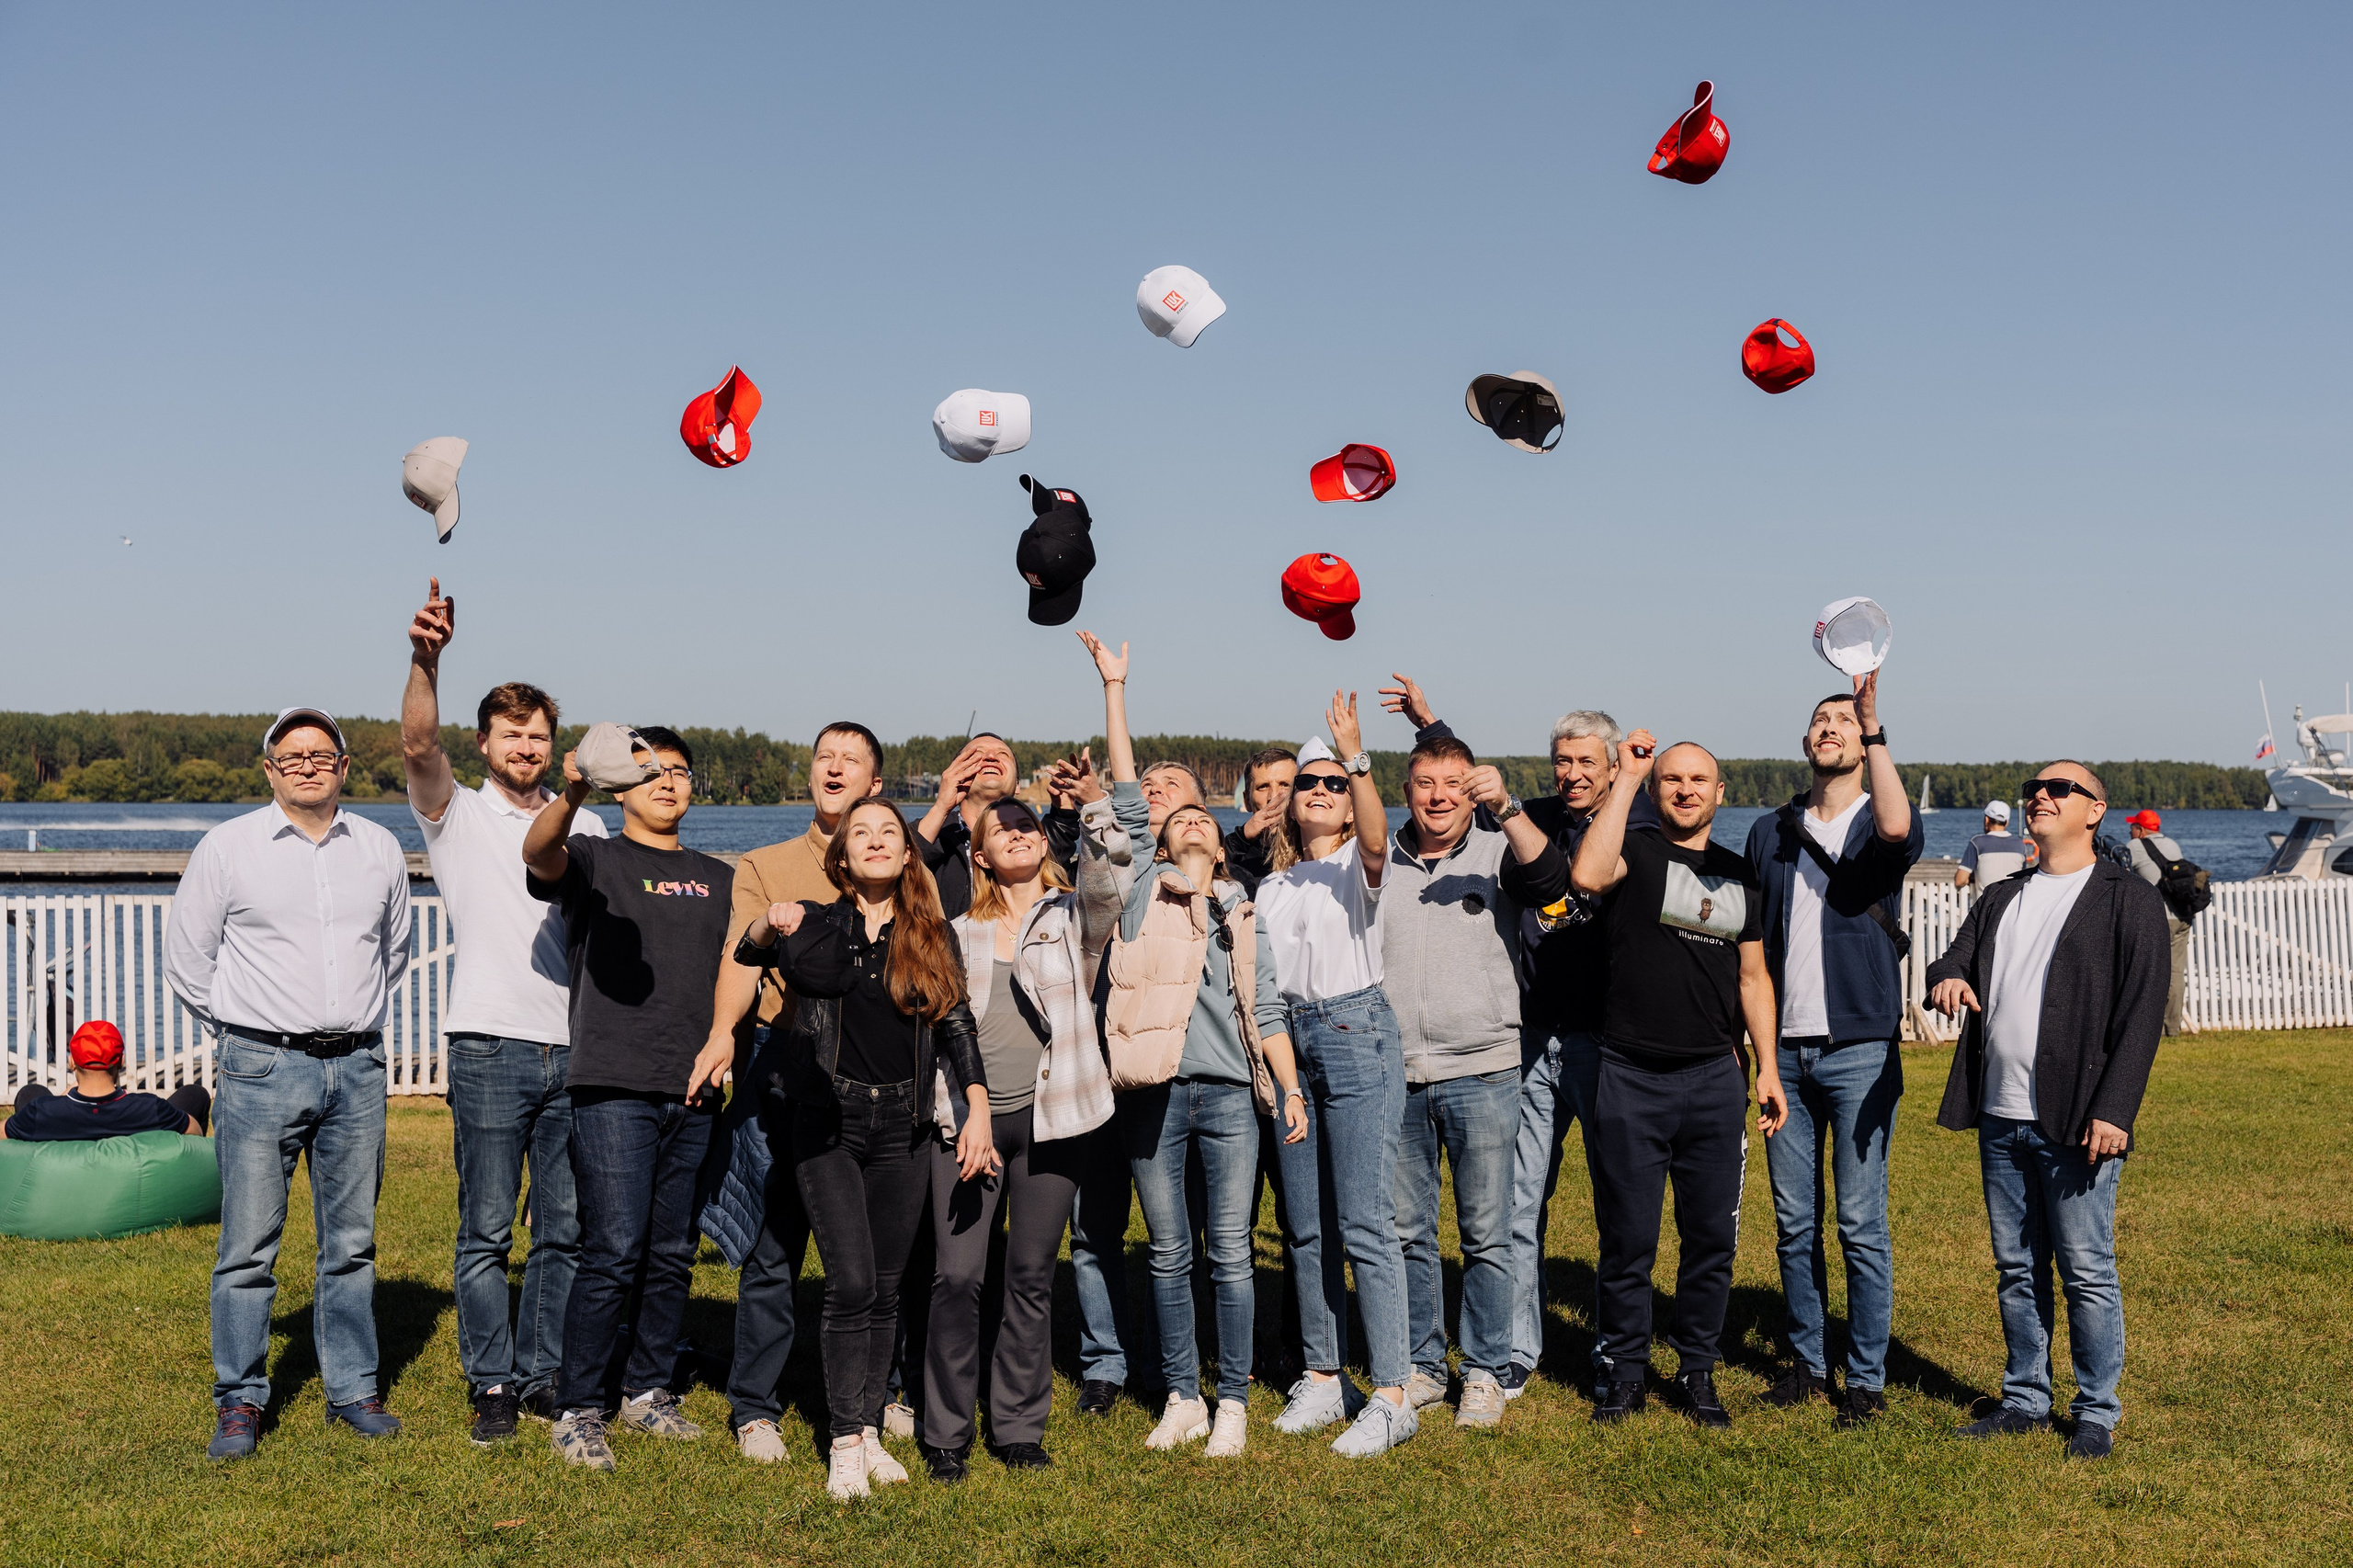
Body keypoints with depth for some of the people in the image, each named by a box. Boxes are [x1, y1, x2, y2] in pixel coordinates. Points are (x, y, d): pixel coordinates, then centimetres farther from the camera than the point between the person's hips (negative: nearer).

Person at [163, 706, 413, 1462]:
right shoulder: (227, 847, -1)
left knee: (352, 1242, 8)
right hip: (262, 1068, -3)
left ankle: (353, 1389, 19)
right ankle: (239, 1400, 10)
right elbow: (186, 959, 6)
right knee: (249, 1246, -2)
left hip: (357, 1067, 3)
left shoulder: (379, 848, 9)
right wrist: (247, 1029, 8)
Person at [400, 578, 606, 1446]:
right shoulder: (457, 816, 5)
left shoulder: (584, 828, 15)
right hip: (490, 1048, -3)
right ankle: (492, 1387, 11)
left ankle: (542, 1375, 19)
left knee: (565, 1231, 7)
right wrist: (426, 657, -31)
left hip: (574, 1049, 3)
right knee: (487, 1232, 1)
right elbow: (418, 746, -14)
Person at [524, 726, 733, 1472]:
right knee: (612, 1254, -9)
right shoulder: (595, 860, 4)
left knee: (673, 1257, 10)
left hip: (693, 1094, 5)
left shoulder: (717, 878, 19)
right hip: (613, 1088, -5)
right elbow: (538, 853, -20)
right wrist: (571, 796, -40)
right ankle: (577, 1411, 2)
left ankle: (649, 1390, 24)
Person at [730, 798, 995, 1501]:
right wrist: (768, 924, -30)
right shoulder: (819, 926, 3)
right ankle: (845, 1442, 2)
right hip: (829, 1123, -2)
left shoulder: (934, 936, 6)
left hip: (902, 1128, 2)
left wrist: (978, 1111, -4)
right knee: (851, 1284, -8)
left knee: (886, 1288, 7)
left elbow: (957, 1026, 6)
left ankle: (871, 1427, 18)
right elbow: (745, 957, -7)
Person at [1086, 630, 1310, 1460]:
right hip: (1154, 1096, -1)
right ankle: (1182, 1397, 17)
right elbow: (1128, 799, 3)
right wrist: (1114, 688, 1)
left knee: (1230, 1255, 2)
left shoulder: (1242, 915, 15)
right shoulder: (1145, 888, 9)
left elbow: (1266, 1009, 13)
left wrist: (1290, 1088, 3)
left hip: (1229, 1096, 1)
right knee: (1169, 1255, 6)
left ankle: (1233, 1400, 11)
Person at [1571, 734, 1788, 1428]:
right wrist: (1626, 778, -18)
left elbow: (1752, 978, 17)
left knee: (1712, 1235, 7)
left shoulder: (1740, 874, 13)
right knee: (1627, 1235, 3)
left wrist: (1768, 1067, 9)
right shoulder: (1633, 853, -1)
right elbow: (1588, 876, -26)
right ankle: (1624, 1370, 17)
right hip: (1630, 1077, -3)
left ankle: (1697, 1371, 21)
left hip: (1714, 1078, 4)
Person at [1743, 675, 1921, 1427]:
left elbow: (1897, 829, -28)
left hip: (1859, 1051, -4)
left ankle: (1866, 1378, 10)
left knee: (1860, 1225, 0)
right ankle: (1806, 1364, 21)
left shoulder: (1879, 822, 0)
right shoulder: (1769, 833, 12)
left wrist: (1874, 728, -24)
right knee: (1794, 1221, 9)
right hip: (1785, 1050, 4)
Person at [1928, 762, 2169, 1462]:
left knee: (2087, 1272, 0)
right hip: (2000, 1118, 6)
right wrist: (1946, 980, -15)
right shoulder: (2001, 899, 18)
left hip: (2077, 1122, -6)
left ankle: (2096, 1414, 12)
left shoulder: (2128, 898, -1)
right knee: (2017, 1269, 12)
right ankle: (2026, 1401, 22)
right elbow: (1957, 957, 12)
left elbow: (2142, 1011, -8)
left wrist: (2113, 1111, -16)